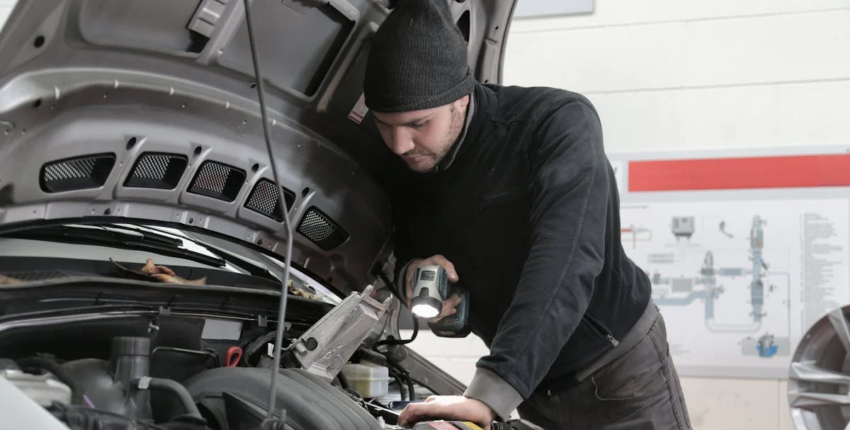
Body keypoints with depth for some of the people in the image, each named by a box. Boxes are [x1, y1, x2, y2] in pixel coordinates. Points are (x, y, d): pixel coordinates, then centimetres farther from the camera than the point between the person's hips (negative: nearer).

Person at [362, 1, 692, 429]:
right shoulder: (406, 169, -7)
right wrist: (409, 271, -17)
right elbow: (405, 248, 10)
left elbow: (565, 265, -38)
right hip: (531, 389, 5)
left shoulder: (560, 123, -25)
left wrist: (489, 395, -49)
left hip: (618, 370, -5)